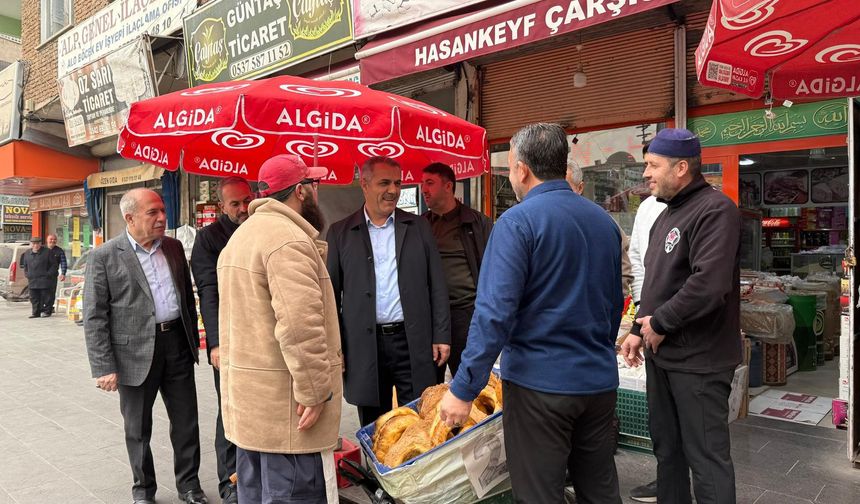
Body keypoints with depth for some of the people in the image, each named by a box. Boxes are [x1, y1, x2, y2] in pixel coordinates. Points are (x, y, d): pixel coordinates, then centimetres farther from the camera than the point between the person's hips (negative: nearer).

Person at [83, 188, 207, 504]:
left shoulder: (174, 247, 7)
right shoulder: (104, 257, -7)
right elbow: (94, 317, -8)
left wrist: (192, 341, 13)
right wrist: (103, 367, -12)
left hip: (177, 344, 4)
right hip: (135, 351, -3)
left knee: (187, 421, 11)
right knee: (138, 428, 13)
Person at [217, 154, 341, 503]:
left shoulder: (241, 235, 16)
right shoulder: (289, 239, -17)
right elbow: (300, 325, -25)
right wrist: (314, 392, -19)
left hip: (246, 398, 10)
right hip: (284, 404, -10)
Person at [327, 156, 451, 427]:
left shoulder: (419, 226, 6)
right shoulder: (340, 232, 4)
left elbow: (437, 285, 5)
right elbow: (332, 293, 4)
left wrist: (441, 335, 0)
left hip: (413, 342, 0)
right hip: (364, 346, 0)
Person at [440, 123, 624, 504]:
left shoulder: (518, 222, -14)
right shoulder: (603, 220, 7)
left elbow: (494, 313, -20)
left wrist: (463, 389, -16)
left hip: (539, 383, -6)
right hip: (599, 381, 7)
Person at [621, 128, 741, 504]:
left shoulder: (715, 209, -15)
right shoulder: (666, 214, 15)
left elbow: (709, 284, -28)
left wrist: (660, 323, -17)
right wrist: (639, 329, 14)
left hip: (698, 360, -9)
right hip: (661, 353, 9)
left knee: (706, 456, 2)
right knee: (666, 447, 20)